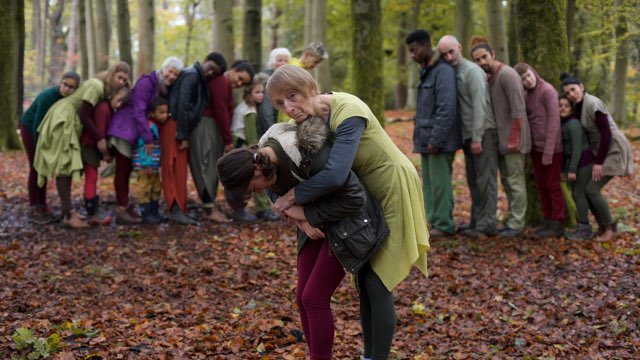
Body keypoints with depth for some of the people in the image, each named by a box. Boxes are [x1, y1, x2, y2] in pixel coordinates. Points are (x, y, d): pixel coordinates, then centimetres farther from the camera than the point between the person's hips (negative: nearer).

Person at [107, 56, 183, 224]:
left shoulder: (164, 89, 10)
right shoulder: (146, 82, -16)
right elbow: (138, 111, -22)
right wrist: (148, 138, -24)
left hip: (136, 131, 8)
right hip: (124, 128, -8)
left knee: (127, 169, 14)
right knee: (122, 169, -6)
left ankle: (124, 206, 20)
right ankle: (121, 211, -6)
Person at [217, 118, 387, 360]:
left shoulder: (311, 155, -34)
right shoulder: (264, 157, -10)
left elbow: (354, 198, -27)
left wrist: (307, 214, -20)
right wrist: (302, 221, -12)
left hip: (346, 224, -7)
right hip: (316, 223, 8)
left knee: (314, 298, -9)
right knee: (303, 297, 4)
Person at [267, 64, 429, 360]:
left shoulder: (347, 113, -31)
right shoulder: (308, 120, -6)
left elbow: (334, 175, -41)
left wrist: (294, 196, -28)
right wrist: (299, 214, -17)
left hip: (394, 191, -8)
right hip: (368, 197, 8)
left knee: (377, 283, -7)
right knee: (363, 280, 12)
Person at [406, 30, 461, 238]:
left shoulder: (443, 71, -13)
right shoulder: (425, 71, 16)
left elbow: (447, 109, -20)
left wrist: (436, 140, -21)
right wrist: (421, 138, 15)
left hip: (439, 140, -9)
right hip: (425, 139, 9)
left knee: (440, 183, -5)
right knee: (428, 183, 10)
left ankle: (444, 225, 1)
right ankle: (435, 222, 16)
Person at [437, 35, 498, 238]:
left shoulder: (472, 71, -11)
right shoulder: (453, 73, 14)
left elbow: (480, 105, -18)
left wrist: (477, 137, -21)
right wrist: (468, 137, 10)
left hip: (483, 133, -9)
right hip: (468, 135, 9)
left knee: (485, 179, -8)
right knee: (473, 181, 12)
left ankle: (486, 225, -8)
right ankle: (476, 222, 18)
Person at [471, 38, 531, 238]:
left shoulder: (507, 75, -15)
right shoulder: (491, 78, 13)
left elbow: (518, 109, -20)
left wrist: (513, 139, -21)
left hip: (512, 139, -9)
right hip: (501, 139, 9)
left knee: (515, 182, -5)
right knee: (507, 181, 13)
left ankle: (517, 225, -1)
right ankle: (512, 221, 19)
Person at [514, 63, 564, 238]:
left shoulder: (548, 91, -13)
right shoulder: (526, 95, 9)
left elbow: (554, 121, -17)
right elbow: (525, 120, 11)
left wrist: (548, 151, -20)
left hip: (552, 147, -7)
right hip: (536, 148, 7)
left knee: (553, 185, -1)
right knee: (541, 185, 11)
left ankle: (557, 224, 6)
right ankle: (547, 220, 20)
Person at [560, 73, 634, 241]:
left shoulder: (593, 104, -22)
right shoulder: (577, 106, 3)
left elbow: (606, 134, -23)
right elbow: (584, 133, 12)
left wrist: (598, 162, -22)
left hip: (614, 150, -8)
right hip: (600, 150, 8)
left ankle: (610, 228, 1)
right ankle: (602, 226, 15)